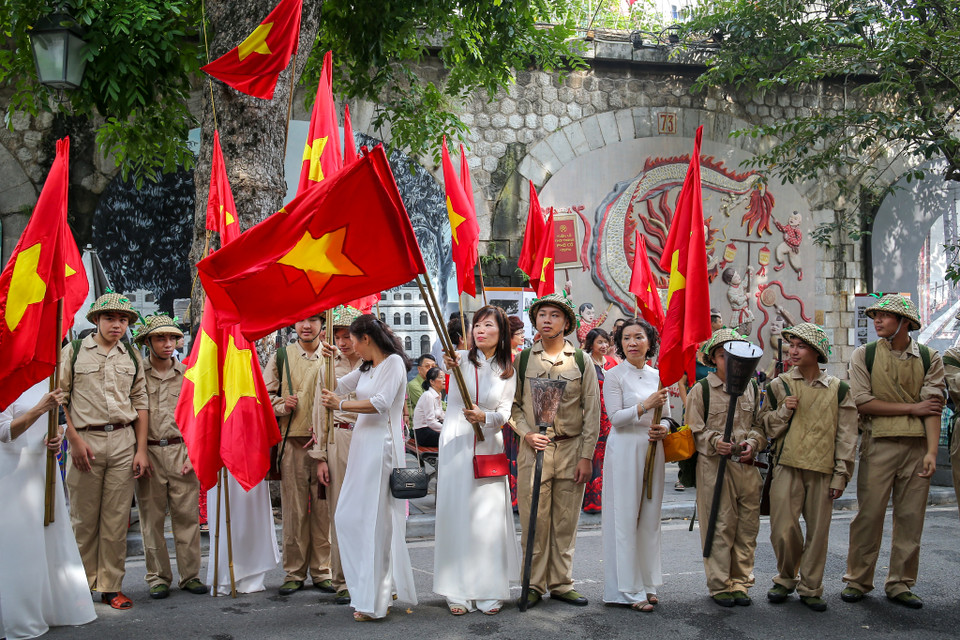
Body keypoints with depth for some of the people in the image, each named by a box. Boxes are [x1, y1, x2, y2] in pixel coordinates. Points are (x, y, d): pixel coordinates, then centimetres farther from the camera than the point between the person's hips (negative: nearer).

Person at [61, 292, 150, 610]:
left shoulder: (132, 357, 13)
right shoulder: (74, 351, 4)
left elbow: (140, 403, 12)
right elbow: (59, 398, 1)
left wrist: (141, 450, 5)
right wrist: (74, 440, -8)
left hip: (124, 442, 2)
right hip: (86, 440, -2)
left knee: (117, 518, 3)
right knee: (84, 518, 2)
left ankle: (110, 586, 11)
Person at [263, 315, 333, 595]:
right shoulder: (280, 357, 10)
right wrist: (281, 406, -8)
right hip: (291, 441, 0)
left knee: (323, 507, 2)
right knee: (293, 508, 1)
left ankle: (321, 570, 11)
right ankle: (294, 573, 10)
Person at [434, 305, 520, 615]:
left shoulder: (507, 371, 7)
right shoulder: (462, 359, 0)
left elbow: (505, 413, 3)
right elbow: (447, 361, -23)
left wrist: (485, 417, -18)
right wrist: (449, 365, -46)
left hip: (488, 447, 2)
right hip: (455, 446, -1)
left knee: (488, 515, 1)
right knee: (456, 513, -1)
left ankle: (489, 590, 12)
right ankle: (458, 592, 7)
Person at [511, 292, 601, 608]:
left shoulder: (581, 361, 4)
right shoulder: (523, 360, 5)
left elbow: (592, 412, 3)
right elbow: (513, 404, 8)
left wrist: (586, 457, -2)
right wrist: (527, 433, -9)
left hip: (571, 449, 1)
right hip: (534, 449, 0)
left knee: (565, 522, 7)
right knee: (534, 521, 1)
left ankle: (561, 584, 18)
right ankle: (533, 585, 12)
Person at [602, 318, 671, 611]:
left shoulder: (657, 376, 11)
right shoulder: (615, 376, -4)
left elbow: (666, 416, 18)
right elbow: (615, 417, -11)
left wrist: (663, 430, -5)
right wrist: (646, 405, -23)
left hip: (652, 450, 5)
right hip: (625, 448, -5)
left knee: (650, 516, 8)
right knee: (626, 517, -4)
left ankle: (647, 583, 18)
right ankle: (629, 589, 2)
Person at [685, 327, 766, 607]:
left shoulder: (752, 389, 11)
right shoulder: (701, 390, 0)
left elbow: (760, 425, 15)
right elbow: (695, 430, 0)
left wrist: (753, 443, -5)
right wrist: (714, 442, -17)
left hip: (747, 466, 4)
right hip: (714, 466, -4)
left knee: (747, 526, 6)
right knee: (720, 526, -1)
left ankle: (740, 582, 18)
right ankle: (720, 585, 10)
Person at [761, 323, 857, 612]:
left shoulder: (838, 389, 5)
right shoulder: (778, 385, 6)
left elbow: (846, 437, 6)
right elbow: (766, 427, 10)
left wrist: (841, 475, 2)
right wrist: (783, 411, -9)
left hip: (822, 470, 0)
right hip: (787, 467, 0)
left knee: (818, 531, 4)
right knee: (783, 529, -5)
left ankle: (810, 588, 19)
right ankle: (786, 578, 19)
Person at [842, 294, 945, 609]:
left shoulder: (929, 358, 6)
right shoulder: (864, 355, 3)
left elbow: (933, 406, -3)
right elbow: (862, 402, -6)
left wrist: (932, 451, -13)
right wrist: (912, 408, -6)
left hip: (917, 446, 1)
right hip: (878, 444, -1)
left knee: (911, 518, 5)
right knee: (869, 515, 0)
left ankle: (900, 584, 17)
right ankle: (857, 581, 13)